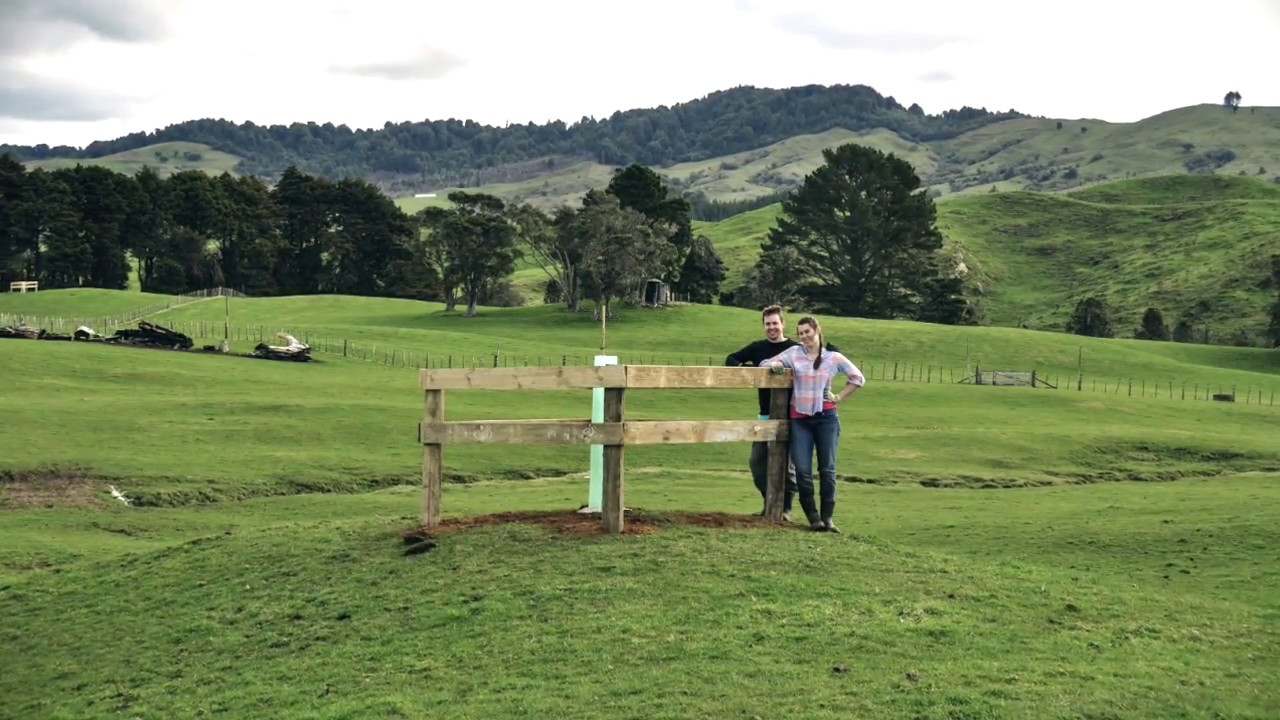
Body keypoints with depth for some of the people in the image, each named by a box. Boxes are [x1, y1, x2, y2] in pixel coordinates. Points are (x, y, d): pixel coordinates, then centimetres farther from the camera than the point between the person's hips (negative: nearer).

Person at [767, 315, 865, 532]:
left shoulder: (833, 357, 5)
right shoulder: (794, 353, 5)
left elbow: (858, 379, 12)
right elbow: (767, 363, 7)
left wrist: (839, 398, 5)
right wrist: (774, 364, -15)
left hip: (826, 417, 0)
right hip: (800, 419, 0)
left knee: (827, 469, 0)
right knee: (802, 470, -7)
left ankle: (827, 517, 7)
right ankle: (813, 517, 3)